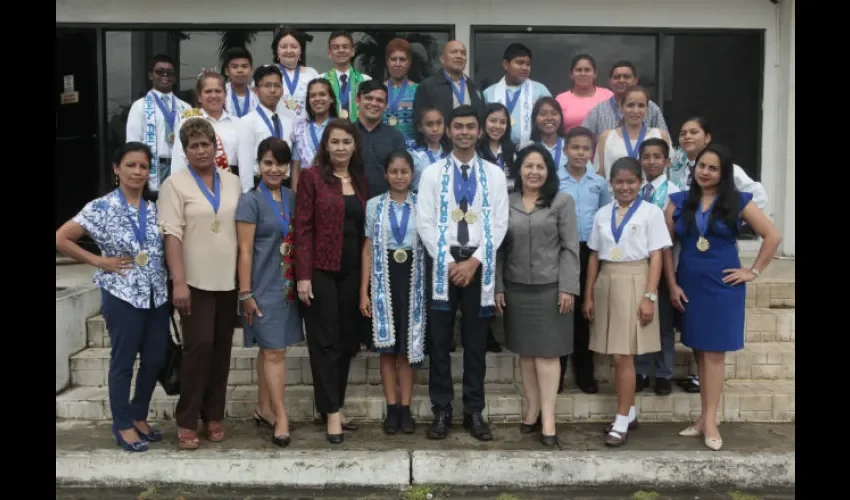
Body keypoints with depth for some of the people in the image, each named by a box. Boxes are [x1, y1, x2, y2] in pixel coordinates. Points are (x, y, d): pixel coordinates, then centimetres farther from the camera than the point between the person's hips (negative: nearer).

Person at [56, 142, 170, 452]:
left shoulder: (154, 209, 5)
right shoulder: (101, 208, -8)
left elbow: (167, 248, 15)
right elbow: (60, 239, -9)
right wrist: (100, 261, -11)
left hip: (157, 296, 5)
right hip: (122, 296, -5)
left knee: (155, 359, 11)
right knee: (123, 362, 6)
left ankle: (139, 416, 31)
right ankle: (123, 425, 22)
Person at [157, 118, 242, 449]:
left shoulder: (232, 182, 10)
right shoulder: (175, 184, -4)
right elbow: (171, 234, -10)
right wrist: (179, 282, -18)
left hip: (228, 280, 4)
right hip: (195, 281, -4)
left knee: (221, 348, 9)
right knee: (199, 346, -7)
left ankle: (213, 415, 20)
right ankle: (186, 420, 6)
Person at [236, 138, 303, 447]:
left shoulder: (291, 198, 9)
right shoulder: (250, 201, -9)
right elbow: (245, 251, -11)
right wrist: (246, 293, -14)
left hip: (287, 285, 6)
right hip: (263, 287, -6)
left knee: (269, 350, 14)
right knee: (275, 352, -5)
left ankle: (264, 409, 24)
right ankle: (281, 416, 2)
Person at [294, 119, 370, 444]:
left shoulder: (362, 181, 12)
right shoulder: (312, 177, -3)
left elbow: (366, 229, 12)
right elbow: (303, 228, -8)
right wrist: (303, 275, -14)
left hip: (352, 271, 5)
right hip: (321, 270, -5)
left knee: (347, 340, 10)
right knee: (325, 341, 0)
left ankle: (335, 406, 23)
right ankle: (331, 411, 7)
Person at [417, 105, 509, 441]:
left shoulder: (494, 174, 6)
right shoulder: (432, 173, 4)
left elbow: (499, 224, 1)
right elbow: (425, 223, -2)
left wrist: (475, 261, -10)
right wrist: (449, 262, -10)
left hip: (480, 263, 1)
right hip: (442, 262, 0)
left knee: (476, 342, 7)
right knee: (439, 341, 3)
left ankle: (474, 412, 16)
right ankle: (441, 412, 13)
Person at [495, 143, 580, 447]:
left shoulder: (562, 202, 0)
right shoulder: (505, 202, 6)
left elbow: (570, 248, -3)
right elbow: (499, 248, 6)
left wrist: (568, 288, -10)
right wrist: (498, 287, 1)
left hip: (550, 288, -2)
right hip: (516, 288, 3)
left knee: (547, 352, -1)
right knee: (525, 352, 9)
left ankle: (547, 418, 2)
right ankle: (531, 410, 18)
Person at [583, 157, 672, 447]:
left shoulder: (651, 212, -2)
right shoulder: (602, 214, 11)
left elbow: (655, 257, -5)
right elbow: (594, 257, 11)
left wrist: (650, 296, -12)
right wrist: (588, 295, 8)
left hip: (634, 283, -4)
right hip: (606, 284, 5)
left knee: (623, 356, -6)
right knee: (617, 356, 9)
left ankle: (621, 421, 2)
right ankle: (629, 411, 24)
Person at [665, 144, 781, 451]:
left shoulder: (738, 202, -1)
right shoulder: (679, 202, 4)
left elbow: (773, 236, 2)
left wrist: (754, 271, -1)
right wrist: (672, 284, -2)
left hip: (723, 284, -2)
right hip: (689, 285, 2)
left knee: (715, 350, -1)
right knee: (700, 350, 8)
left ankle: (710, 420, 4)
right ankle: (703, 417, 15)